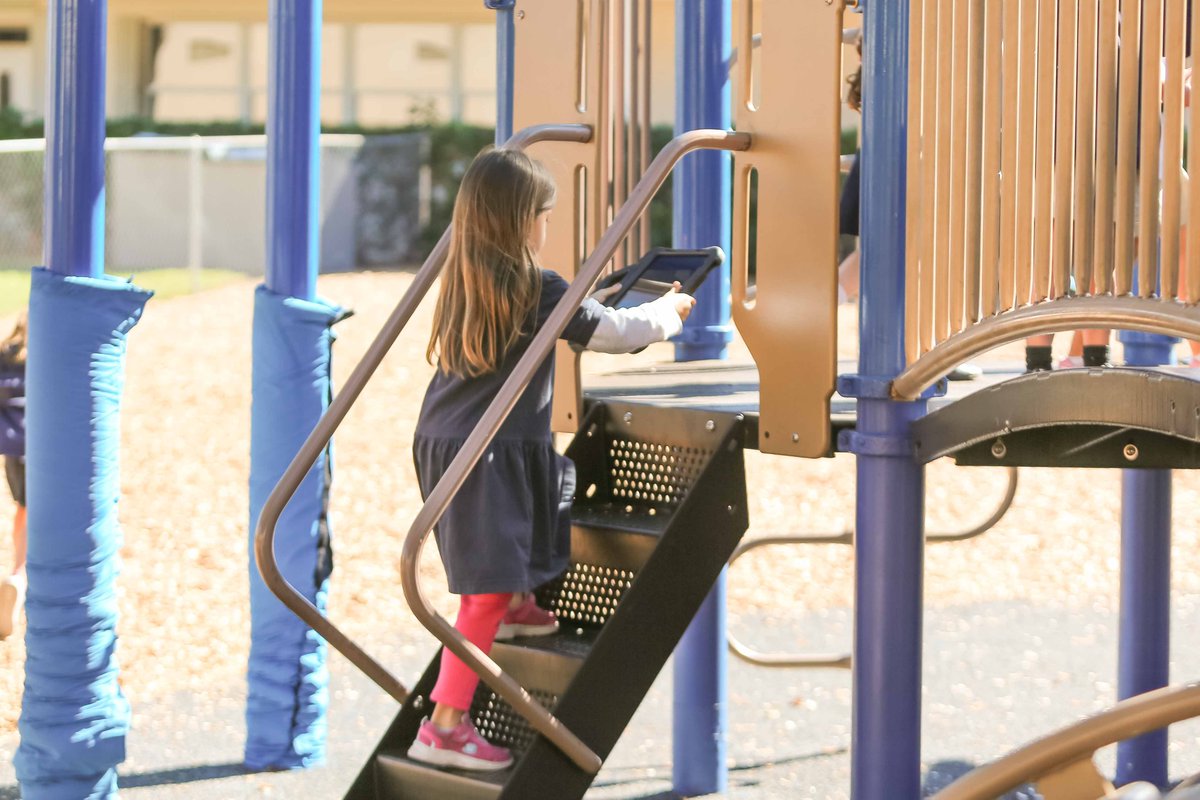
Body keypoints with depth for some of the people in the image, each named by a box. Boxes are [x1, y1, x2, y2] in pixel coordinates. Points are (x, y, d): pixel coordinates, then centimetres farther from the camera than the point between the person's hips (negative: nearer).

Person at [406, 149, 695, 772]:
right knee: (488, 588, -8)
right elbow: (615, 332, -6)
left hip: (443, 441, 9)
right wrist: (667, 313, 13)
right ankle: (444, 726, -11)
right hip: (488, 455, -9)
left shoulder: (463, 281, 9)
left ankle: (513, 608, 50)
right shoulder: (538, 291, -14)